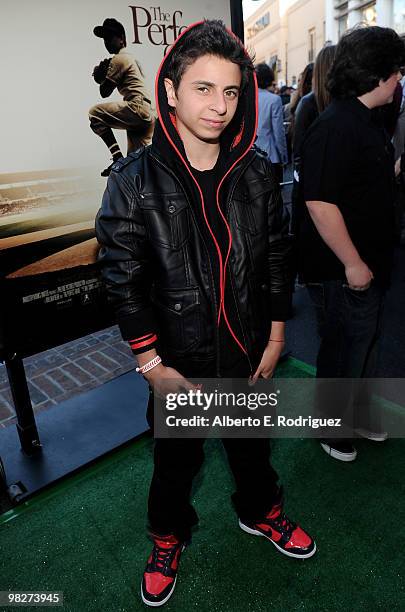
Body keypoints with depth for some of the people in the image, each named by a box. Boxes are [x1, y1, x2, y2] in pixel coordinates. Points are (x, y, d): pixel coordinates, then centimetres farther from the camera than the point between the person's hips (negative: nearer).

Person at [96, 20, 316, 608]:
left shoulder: (257, 173, -4)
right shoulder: (135, 180, -14)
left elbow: (277, 261, 2)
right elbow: (123, 280, -12)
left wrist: (275, 339, 3)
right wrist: (153, 365, -11)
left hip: (249, 351, 3)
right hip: (179, 360, -2)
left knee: (252, 442, 25)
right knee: (176, 455, 20)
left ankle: (260, 511, 57)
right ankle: (168, 537, 50)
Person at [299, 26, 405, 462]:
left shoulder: (369, 120, 11)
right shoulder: (335, 127, -20)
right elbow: (319, 202, -27)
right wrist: (352, 262, -22)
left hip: (369, 262, 10)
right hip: (343, 270, -10)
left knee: (365, 343, 23)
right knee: (343, 351, 8)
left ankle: (358, 414, 46)